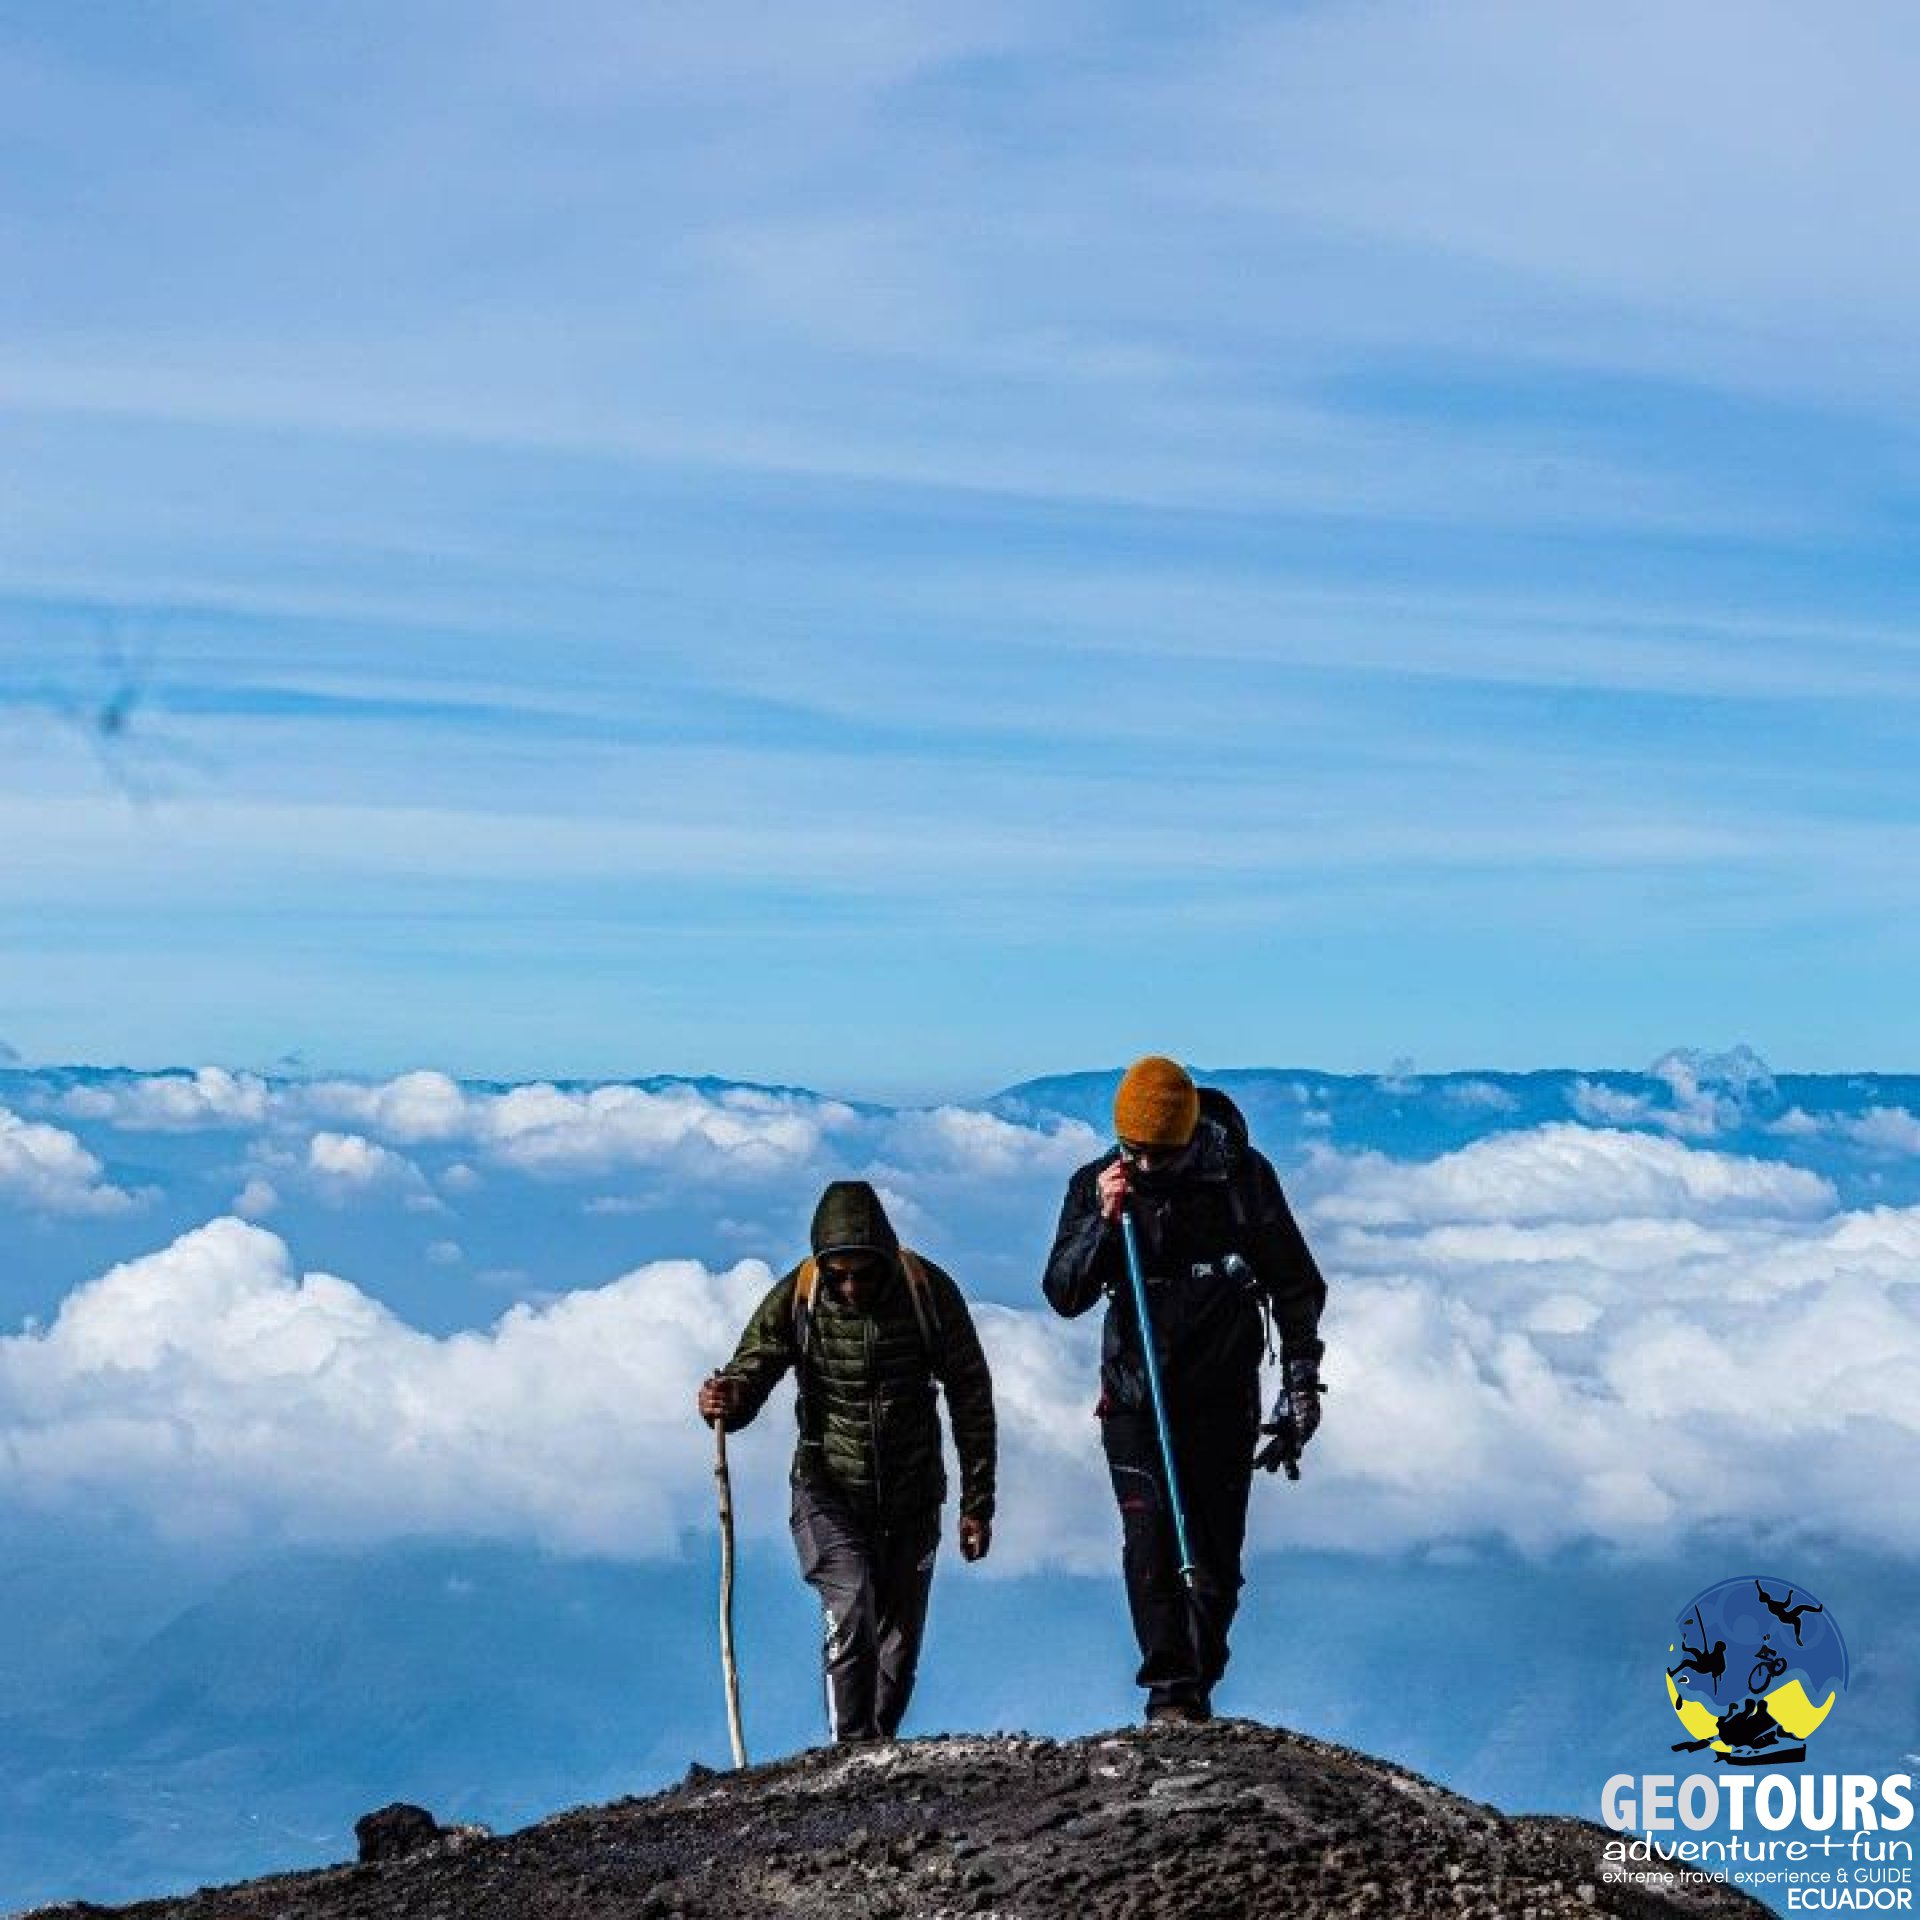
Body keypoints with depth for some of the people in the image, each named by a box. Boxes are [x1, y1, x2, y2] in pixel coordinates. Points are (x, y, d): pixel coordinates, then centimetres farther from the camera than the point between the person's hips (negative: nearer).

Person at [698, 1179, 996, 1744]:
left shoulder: (928, 1290, -12)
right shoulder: (797, 1298, -14)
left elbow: (971, 1396, -3)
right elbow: (749, 1373, -8)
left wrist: (978, 1502, -2)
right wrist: (726, 1401, -33)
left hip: (913, 1496, 2)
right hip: (829, 1491, -2)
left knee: (901, 1640, 8)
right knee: (851, 1618, -20)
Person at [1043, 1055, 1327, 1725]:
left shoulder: (1243, 1177, -6)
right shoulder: (1095, 1185, -3)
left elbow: (1296, 1285, 4)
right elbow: (1064, 1296, -6)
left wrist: (1301, 1383, 1)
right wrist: (1102, 1221, -19)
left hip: (1223, 1393, 0)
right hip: (1136, 1393, 0)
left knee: (1215, 1551, 2)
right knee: (1151, 1540, -13)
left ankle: (1199, 1690, 14)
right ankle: (1167, 1693, -12)